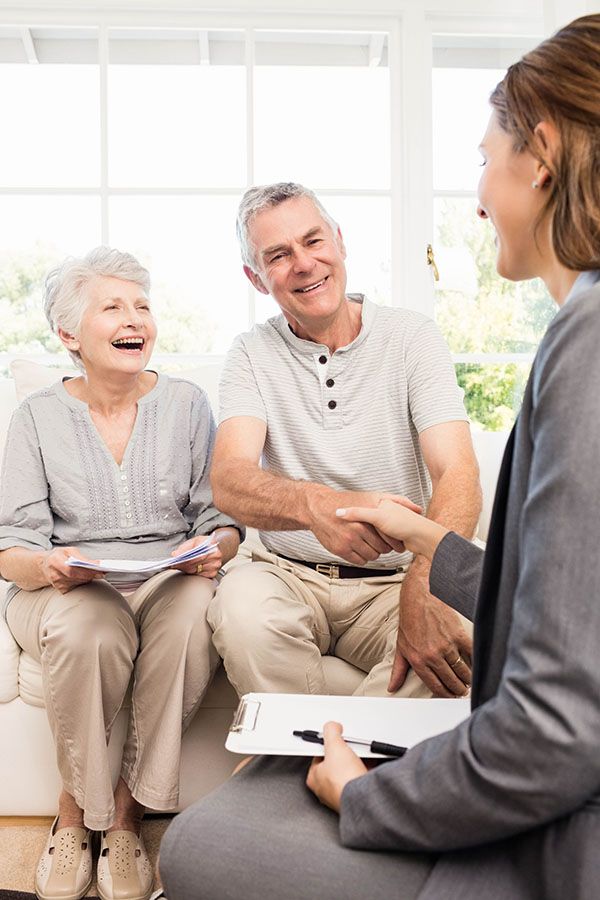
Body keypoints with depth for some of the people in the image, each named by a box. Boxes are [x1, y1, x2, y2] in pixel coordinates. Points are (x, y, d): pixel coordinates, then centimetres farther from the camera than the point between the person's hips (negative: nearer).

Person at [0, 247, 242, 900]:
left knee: (192, 614, -34)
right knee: (86, 629, -36)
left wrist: (214, 547, -19)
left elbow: (223, 517, 6)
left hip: (170, 579, 1)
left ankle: (126, 812, -14)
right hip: (68, 589, -1)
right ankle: (74, 811, -9)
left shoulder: (186, 404, 7)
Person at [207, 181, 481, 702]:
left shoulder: (412, 337, -1)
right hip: (289, 576, 1)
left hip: (393, 583, 0)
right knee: (242, 602, -32)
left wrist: (423, 594, -35)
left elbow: (458, 477, -14)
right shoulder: (252, 355, 2)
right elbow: (228, 481, -15)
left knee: (457, 637, -31)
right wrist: (314, 504, -40)